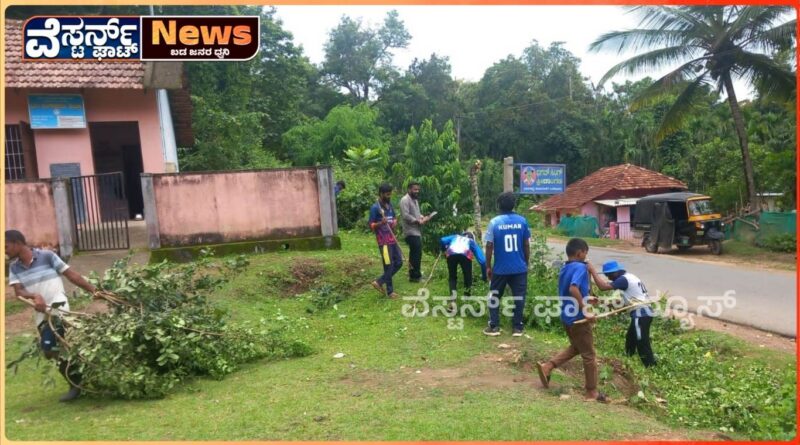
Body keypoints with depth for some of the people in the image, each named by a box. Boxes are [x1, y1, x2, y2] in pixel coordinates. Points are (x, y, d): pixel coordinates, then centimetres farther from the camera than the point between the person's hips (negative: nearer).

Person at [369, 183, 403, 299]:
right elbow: (371, 226, -13)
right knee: (389, 266, -2)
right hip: (384, 242, -8)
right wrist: (381, 223, -30)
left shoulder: (390, 205, 10)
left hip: (393, 240, 8)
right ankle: (390, 291, 14)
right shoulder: (375, 208, -13)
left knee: (399, 262, 10)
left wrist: (394, 222, 2)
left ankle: (379, 282, 19)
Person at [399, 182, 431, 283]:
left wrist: (423, 218, 6)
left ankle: (413, 274, 23)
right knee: (417, 253, -10)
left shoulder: (415, 200, 19)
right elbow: (406, 215, -22)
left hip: (416, 231, 10)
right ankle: (415, 276, -3)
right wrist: (418, 221, -18)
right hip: (411, 232, -10)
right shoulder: (405, 200, -13)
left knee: (414, 253, 15)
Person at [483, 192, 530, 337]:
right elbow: (526, 245, 2)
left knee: (494, 296, 12)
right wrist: (526, 263, 14)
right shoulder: (522, 220, -2)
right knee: (518, 296, 9)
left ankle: (494, 327, 12)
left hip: (500, 268, -1)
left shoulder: (494, 222, -8)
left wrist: (488, 266, 1)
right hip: (519, 267, 1)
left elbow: (489, 246, -8)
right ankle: (518, 327, 12)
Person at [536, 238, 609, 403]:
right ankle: (592, 392, 16)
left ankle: (547, 366, 16)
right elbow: (573, 288, -33)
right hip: (578, 317, -8)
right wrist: (585, 310, -28)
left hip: (567, 316, 9)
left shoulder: (564, 269, 10)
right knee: (589, 354, 6)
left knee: (576, 347, 25)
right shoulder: (580, 267, -17)